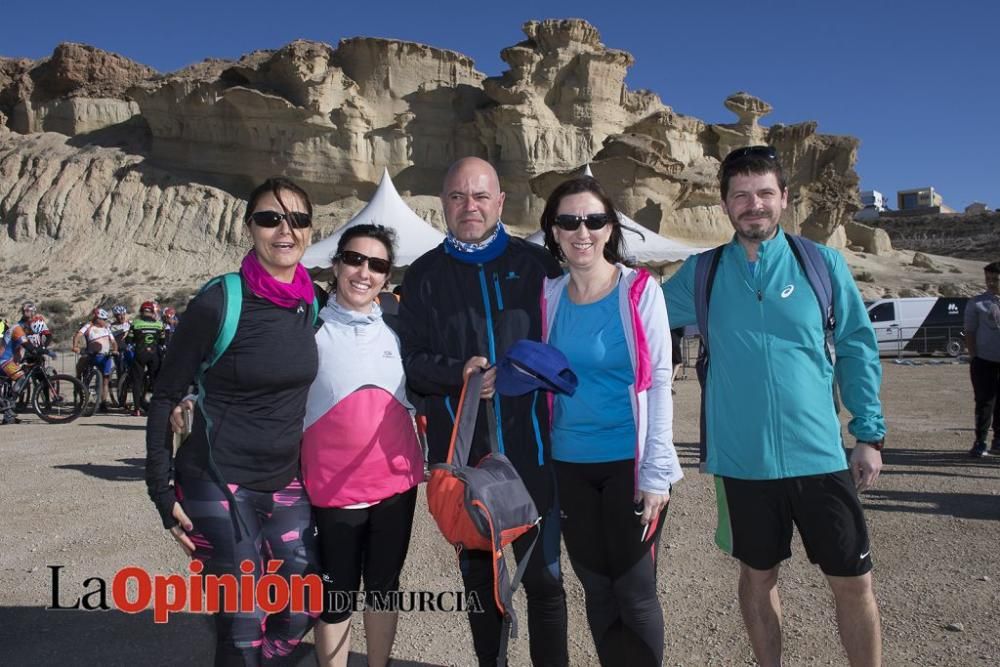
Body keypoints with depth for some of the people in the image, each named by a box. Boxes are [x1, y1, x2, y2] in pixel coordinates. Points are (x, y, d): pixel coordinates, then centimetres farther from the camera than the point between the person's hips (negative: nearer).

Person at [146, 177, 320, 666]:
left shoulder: (312, 302, 2)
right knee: (243, 622, 3)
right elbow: (166, 396, -7)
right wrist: (162, 490, -10)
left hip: (284, 483, 5)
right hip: (218, 483, -5)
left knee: (303, 607, 11)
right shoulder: (218, 303, -14)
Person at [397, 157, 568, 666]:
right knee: (477, 574, 17)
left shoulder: (535, 265, 3)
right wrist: (460, 372, -15)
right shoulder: (423, 276, 6)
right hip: (459, 452, 2)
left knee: (542, 575, 7)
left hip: (531, 448, -1)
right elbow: (411, 361, 2)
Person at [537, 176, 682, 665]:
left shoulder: (640, 289, -8)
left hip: (629, 462, -3)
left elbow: (658, 382, -9)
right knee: (597, 590, 14)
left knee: (635, 592, 5)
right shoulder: (548, 296, 2)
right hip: (569, 464, 4)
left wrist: (656, 471, -11)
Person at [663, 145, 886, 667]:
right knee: (758, 576, 15)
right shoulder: (700, 273, 1)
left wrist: (870, 433, 3)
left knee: (853, 582, 8)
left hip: (820, 457, 0)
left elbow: (857, 350, 4)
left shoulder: (822, 263, 0)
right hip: (742, 461, 1)